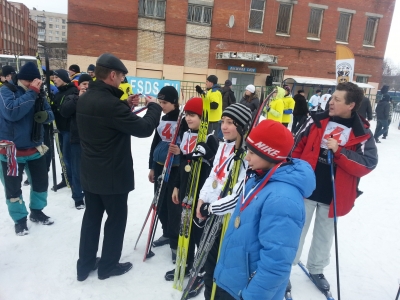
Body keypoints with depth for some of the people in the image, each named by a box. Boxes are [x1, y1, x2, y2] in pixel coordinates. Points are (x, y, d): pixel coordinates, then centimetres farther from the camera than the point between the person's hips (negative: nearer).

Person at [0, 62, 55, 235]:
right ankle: (20, 219, 25)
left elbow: (50, 115, 6)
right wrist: (31, 93, -30)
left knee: (41, 181, 15)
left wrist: (45, 115, -18)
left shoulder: (37, 92, 2)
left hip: (35, 147, 5)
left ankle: (36, 212, 36)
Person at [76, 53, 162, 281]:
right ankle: (108, 265, 27)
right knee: (116, 219, 11)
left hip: (90, 173, 9)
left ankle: (85, 264, 34)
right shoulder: (110, 103, -26)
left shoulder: (85, 99, 3)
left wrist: (126, 105, 8)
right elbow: (144, 129, -21)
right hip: (113, 176, -8)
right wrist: (154, 106, -5)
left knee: (91, 217, 19)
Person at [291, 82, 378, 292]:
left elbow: (368, 164, -13)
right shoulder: (317, 121, -4)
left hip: (334, 195, 1)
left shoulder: (363, 133, -6)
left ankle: (316, 269, 42)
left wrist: (339, 151, -26)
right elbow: (297, 149, -1)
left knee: (324, 235, 19)